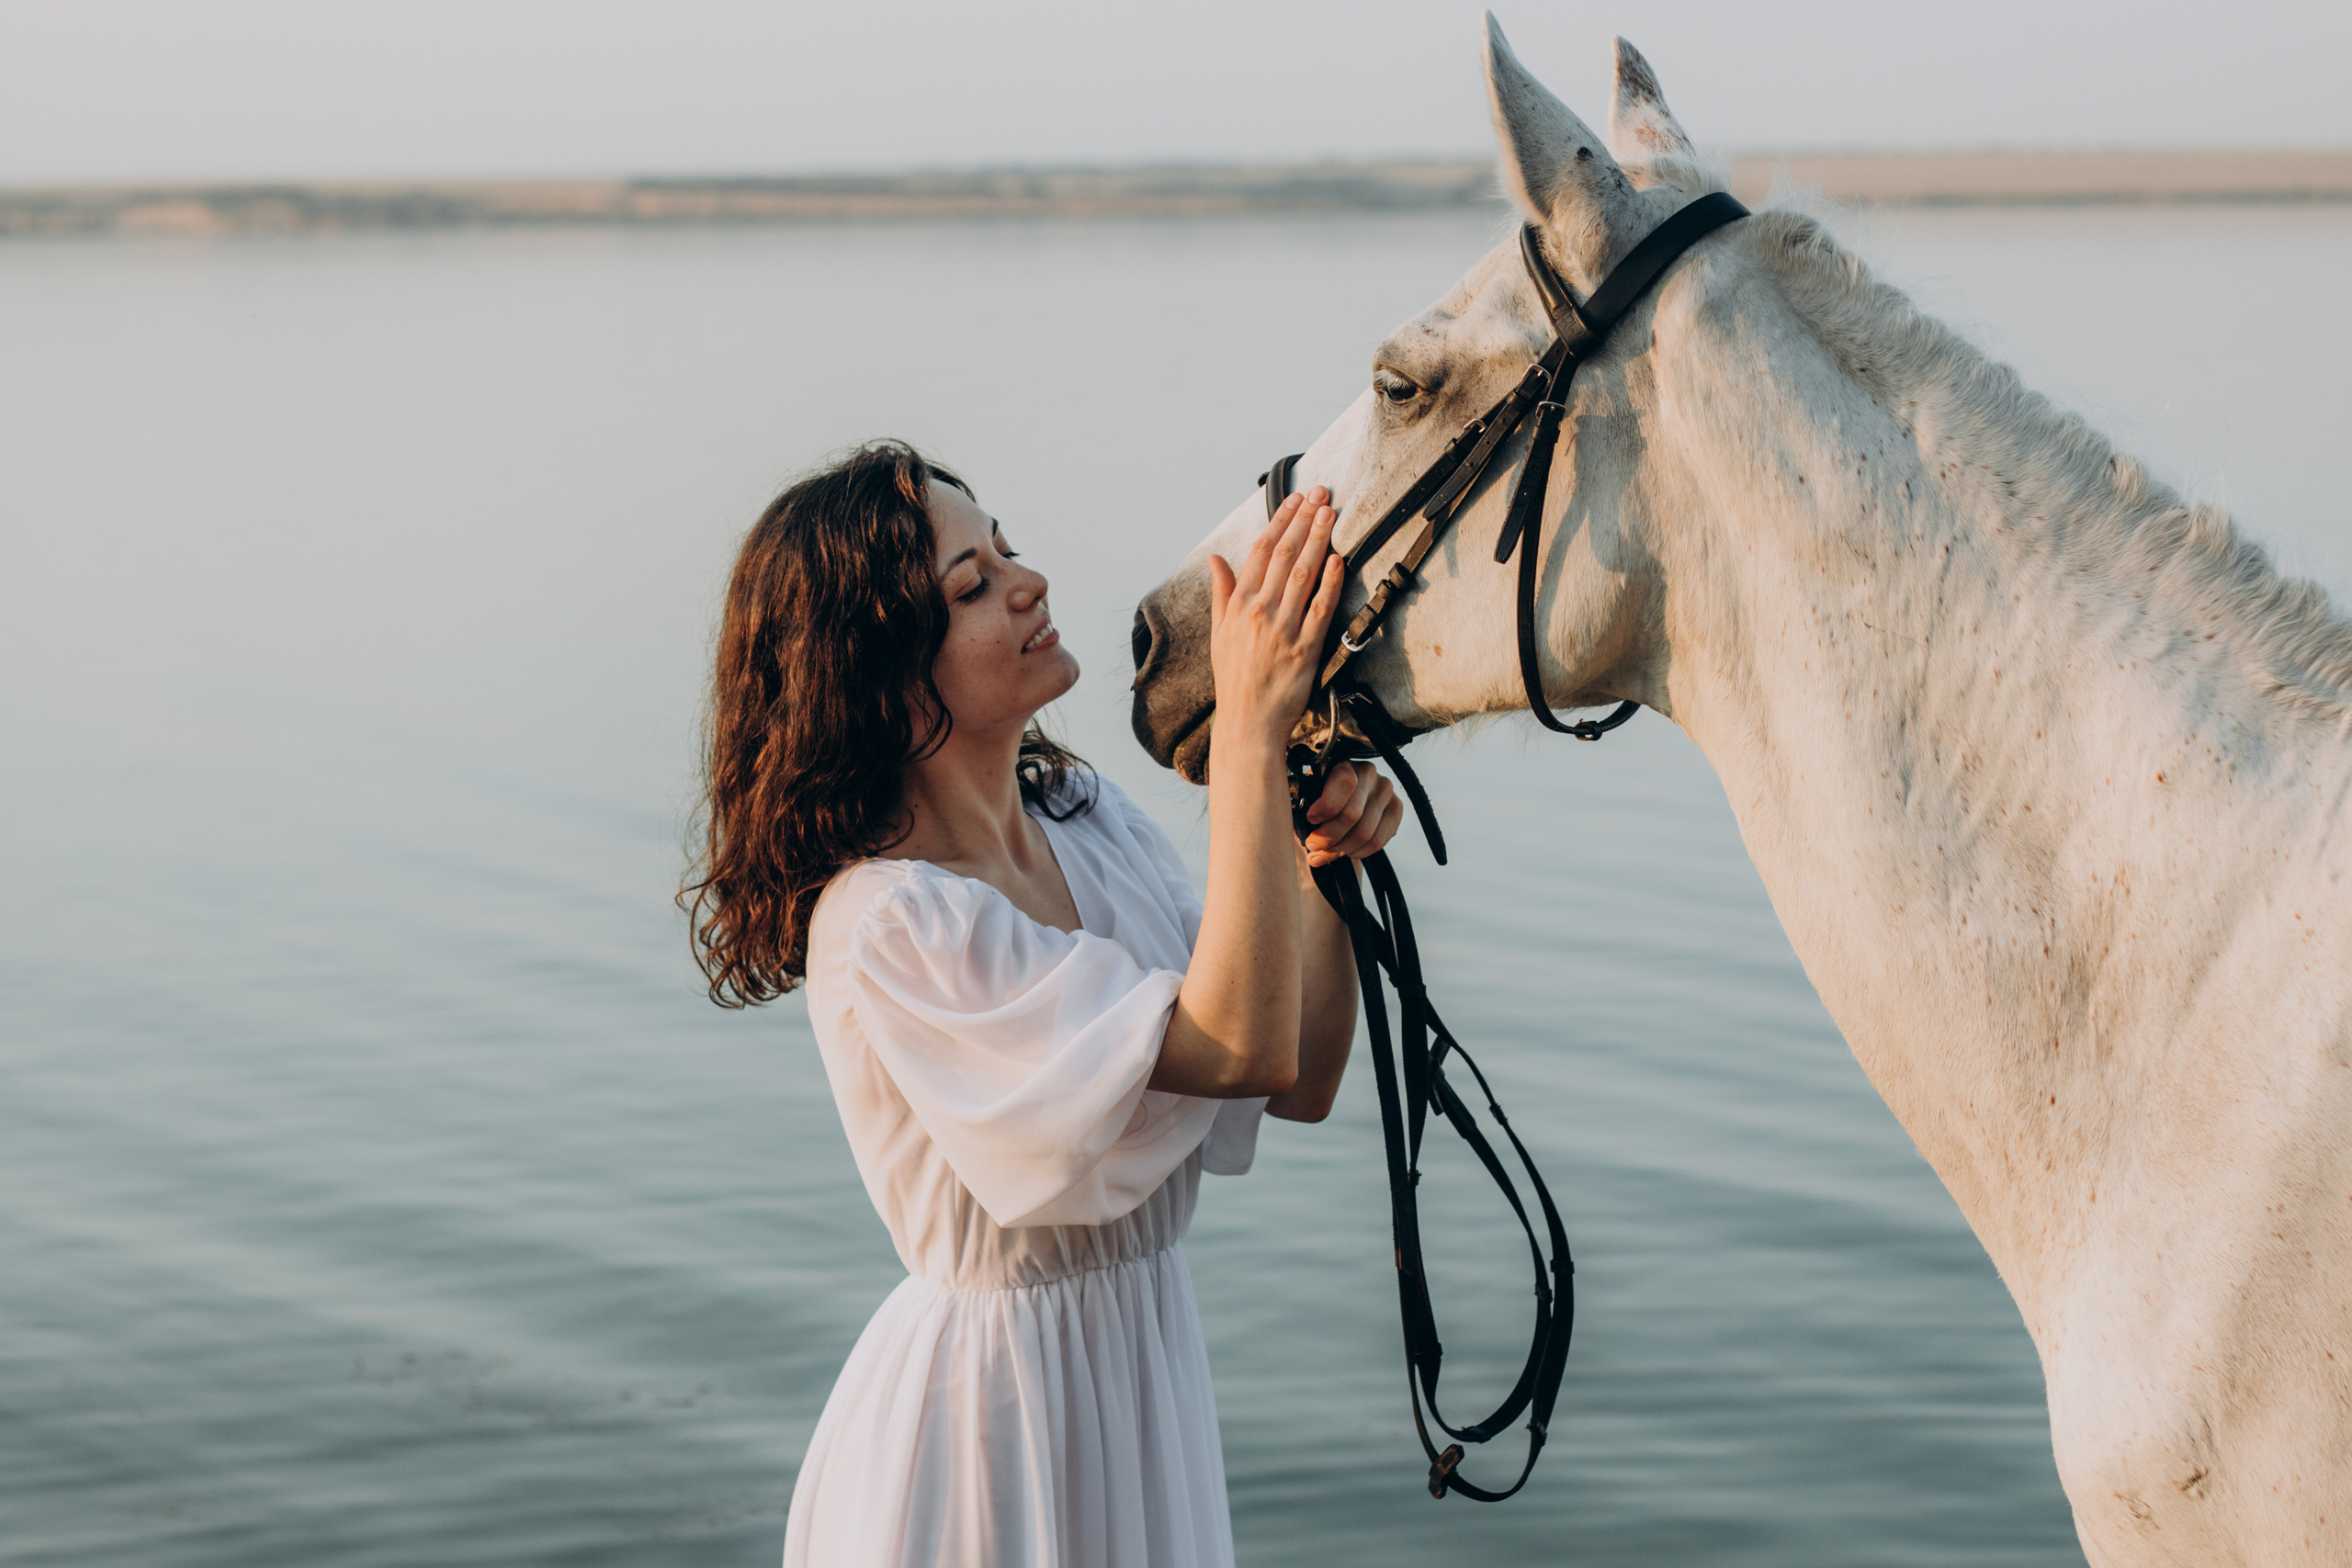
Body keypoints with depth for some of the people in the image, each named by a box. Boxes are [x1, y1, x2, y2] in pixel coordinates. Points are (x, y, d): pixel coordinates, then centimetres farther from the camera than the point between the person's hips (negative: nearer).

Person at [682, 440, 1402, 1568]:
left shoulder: (1087, 823, 1)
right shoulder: (888, 927, -24)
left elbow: (1303, 1084, 3)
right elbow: (1242, 1047, -31)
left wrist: (1326, 867, -12)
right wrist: (1250, 730, -32)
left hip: (1145, 1364, 7)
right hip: (982, 1415, -7)